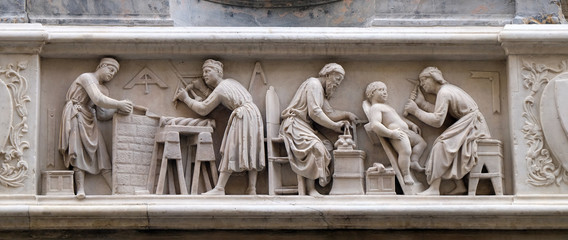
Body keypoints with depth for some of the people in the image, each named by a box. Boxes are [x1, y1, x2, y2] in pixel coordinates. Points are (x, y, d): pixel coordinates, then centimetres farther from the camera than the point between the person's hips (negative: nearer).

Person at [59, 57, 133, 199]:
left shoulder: (104, 90, 21)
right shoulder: (87, 78, -6)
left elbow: (102, 115, 12)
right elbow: (98, 100, -20)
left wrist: (118, 109, -1)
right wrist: (119, 104, -17)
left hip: (90, 121, 8)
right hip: (76, 117, -8)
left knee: (101, 154, -5)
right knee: (79, 151, -18)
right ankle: (81, 189, -26)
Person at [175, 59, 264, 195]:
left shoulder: (219, 91, -5)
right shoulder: (231, 82, 19)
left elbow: (203, 110, -2)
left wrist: (186, 99, 10)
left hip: (243, 116, -9)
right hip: (254, 113, 9)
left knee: (232, 151, -10)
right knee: (251, 152, 5)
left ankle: (220, 188, -13)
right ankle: (252, 189, 0)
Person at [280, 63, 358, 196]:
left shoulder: (321, 90, 24)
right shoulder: (314, 84, -8)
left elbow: (329, 113, 17)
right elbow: (314, 112, -17)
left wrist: (347, 114, 5)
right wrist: (334, 126, -12)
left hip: (304, 127, 10)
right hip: (294, 124, -10)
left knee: (329, 146, -8)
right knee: (315, 147, -31)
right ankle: (311, 189, -33)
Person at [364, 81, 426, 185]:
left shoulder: (386, 106, 29)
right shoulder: (375, 108, -7)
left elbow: (399, 117, 42)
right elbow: (375, 125, -23)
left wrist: (411, 124, 33)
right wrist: (391, 133, -29)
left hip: (406, 131, 11)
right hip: (396, 133, -11)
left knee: (421, 142, 22)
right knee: (406, 151, -32)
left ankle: (414, 161, 8)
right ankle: (406, 175, -28)